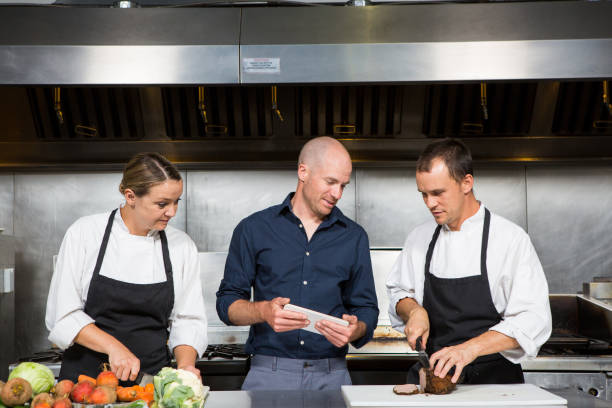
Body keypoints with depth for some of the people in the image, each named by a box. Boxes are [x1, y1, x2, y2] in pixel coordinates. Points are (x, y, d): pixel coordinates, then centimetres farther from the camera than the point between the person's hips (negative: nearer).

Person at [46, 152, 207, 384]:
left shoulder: (182, 246, 4)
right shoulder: (84, 233, -3)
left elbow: (188, 321, 8)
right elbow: (62, 315, -4)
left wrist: (184, 366, -9)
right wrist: (114, 346, -15)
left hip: (151, 380, 1)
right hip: (86, 376, -1)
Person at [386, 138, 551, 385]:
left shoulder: (511, 238, -5)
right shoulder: (420, 238, 10)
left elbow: (533, 321, -10)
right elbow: (398, 291, 22)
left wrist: (470, 348, -22)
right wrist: (413, 310, -1)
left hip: (493, 378, -3)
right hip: (431, 374, 3)